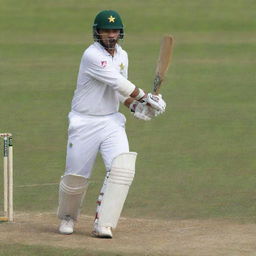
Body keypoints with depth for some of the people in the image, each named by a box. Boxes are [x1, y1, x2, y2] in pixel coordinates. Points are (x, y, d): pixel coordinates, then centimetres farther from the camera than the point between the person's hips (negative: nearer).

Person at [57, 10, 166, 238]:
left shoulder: (122, 56, 9)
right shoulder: (92, 55, -17)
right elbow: (119, 83, -21)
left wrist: (135, 106, 4)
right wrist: (146, 98, -15)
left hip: (112, 122, 6)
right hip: (85, 123, -6)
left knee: (122, 169, -16)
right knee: (76, 176, 2)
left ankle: (103, 224, -12)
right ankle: (68, 217, 31)